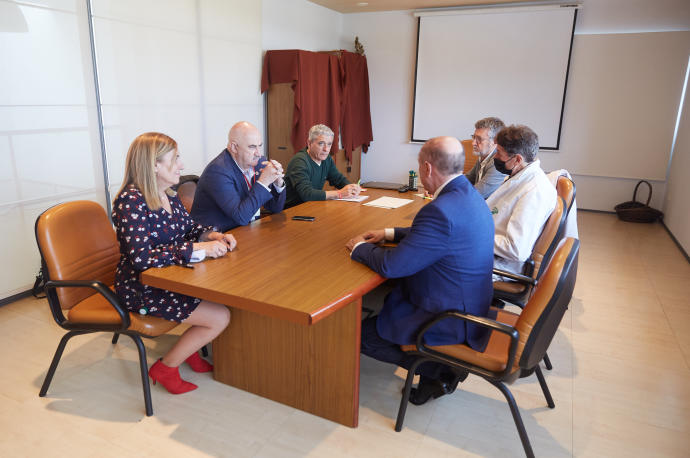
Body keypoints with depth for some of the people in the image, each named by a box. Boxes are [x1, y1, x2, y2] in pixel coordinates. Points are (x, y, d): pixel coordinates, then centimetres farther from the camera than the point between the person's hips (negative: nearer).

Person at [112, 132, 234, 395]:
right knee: (220, 317, -14)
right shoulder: (131, 200, -21)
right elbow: (141, 257, -30)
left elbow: (190, 228, 15)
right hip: (142, 289, -8)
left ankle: (191, 352, 18)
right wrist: (198, 248, -30)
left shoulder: (168, 196, 5)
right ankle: (166, 368, 6)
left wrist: (213, 236, -8)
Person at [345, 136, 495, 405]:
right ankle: (444, 365, 19)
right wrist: (389, 233, 13)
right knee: (384, 301, 23)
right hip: (466, 304, 10)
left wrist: (360, 248, -6)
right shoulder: (468, 194, 1)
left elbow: (390, 266, -26)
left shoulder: (442, 210, -31)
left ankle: (440, 370, 10)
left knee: (363, 333, -2)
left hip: (449, 320, -10)